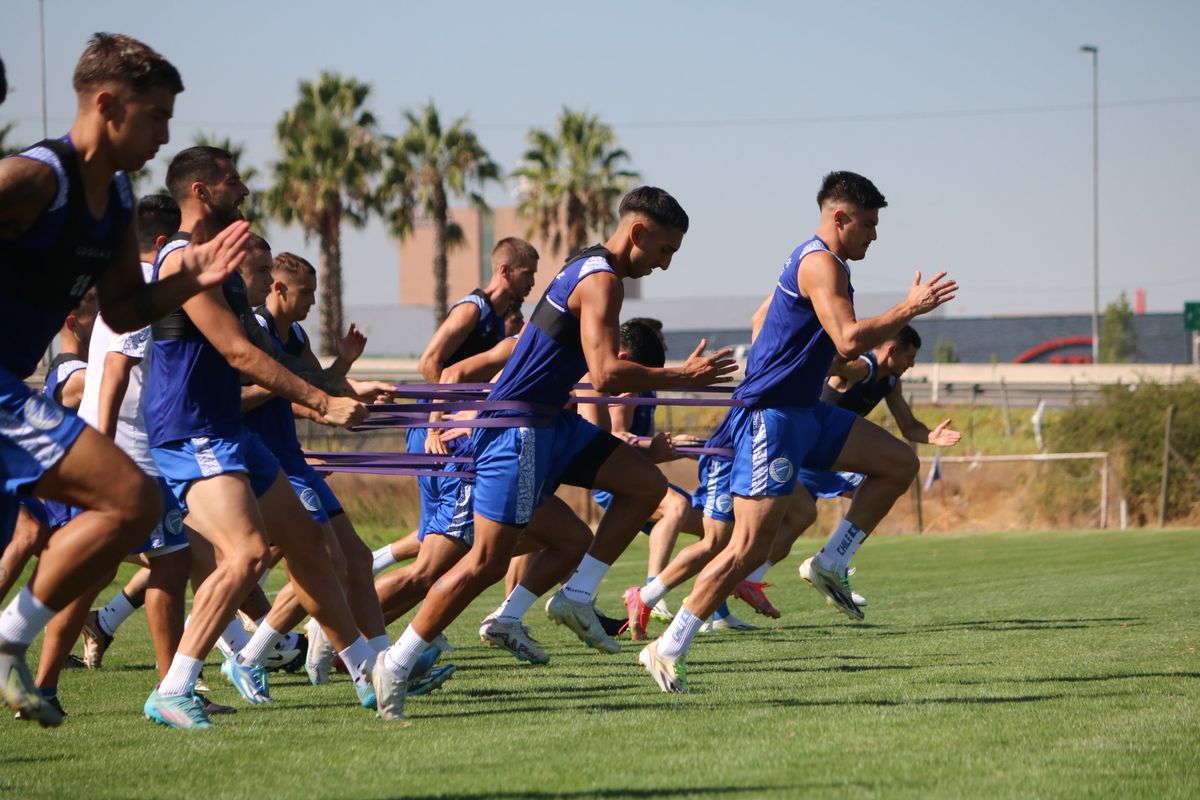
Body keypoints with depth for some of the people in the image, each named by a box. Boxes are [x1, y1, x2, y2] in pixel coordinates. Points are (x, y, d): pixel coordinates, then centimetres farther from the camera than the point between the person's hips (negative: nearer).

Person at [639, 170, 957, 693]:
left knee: (898, 463, 8)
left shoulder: (814, 260, 17)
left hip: (802, 412, 11)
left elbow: (761, 317, 30)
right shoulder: (821, 263, -16)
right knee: (751, 546, -12)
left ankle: (831, 565, 9)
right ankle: (668, 649, -7)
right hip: (771, 418, -11)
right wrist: (911, 308, -19)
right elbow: (849, 341, -28)